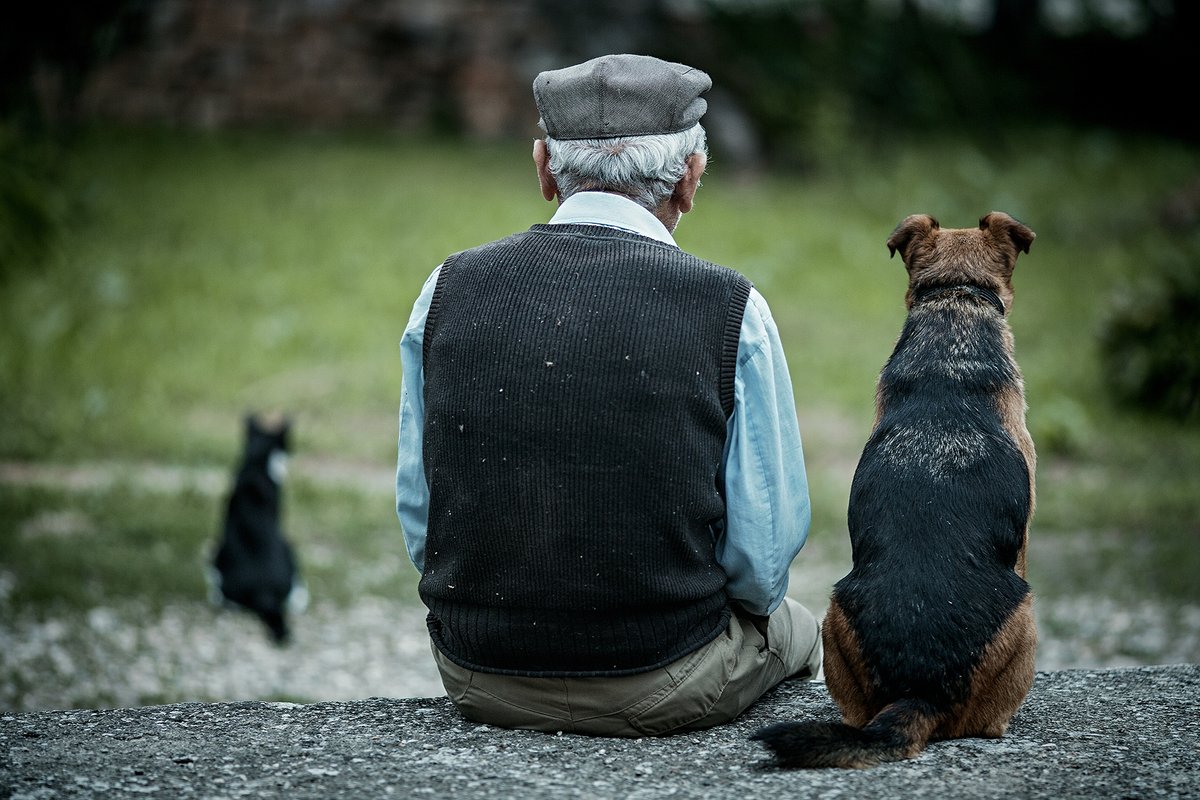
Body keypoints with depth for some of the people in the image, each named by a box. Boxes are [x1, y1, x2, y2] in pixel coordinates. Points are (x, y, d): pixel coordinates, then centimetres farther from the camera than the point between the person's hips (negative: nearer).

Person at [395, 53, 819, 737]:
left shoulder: (448, 290, -4)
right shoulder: (731, 310, -12)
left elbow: (420, 518, 3)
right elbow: (764, 558, -8)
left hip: (477, 678, 3)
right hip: (659, 690, -3)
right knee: (793, 629, 31)